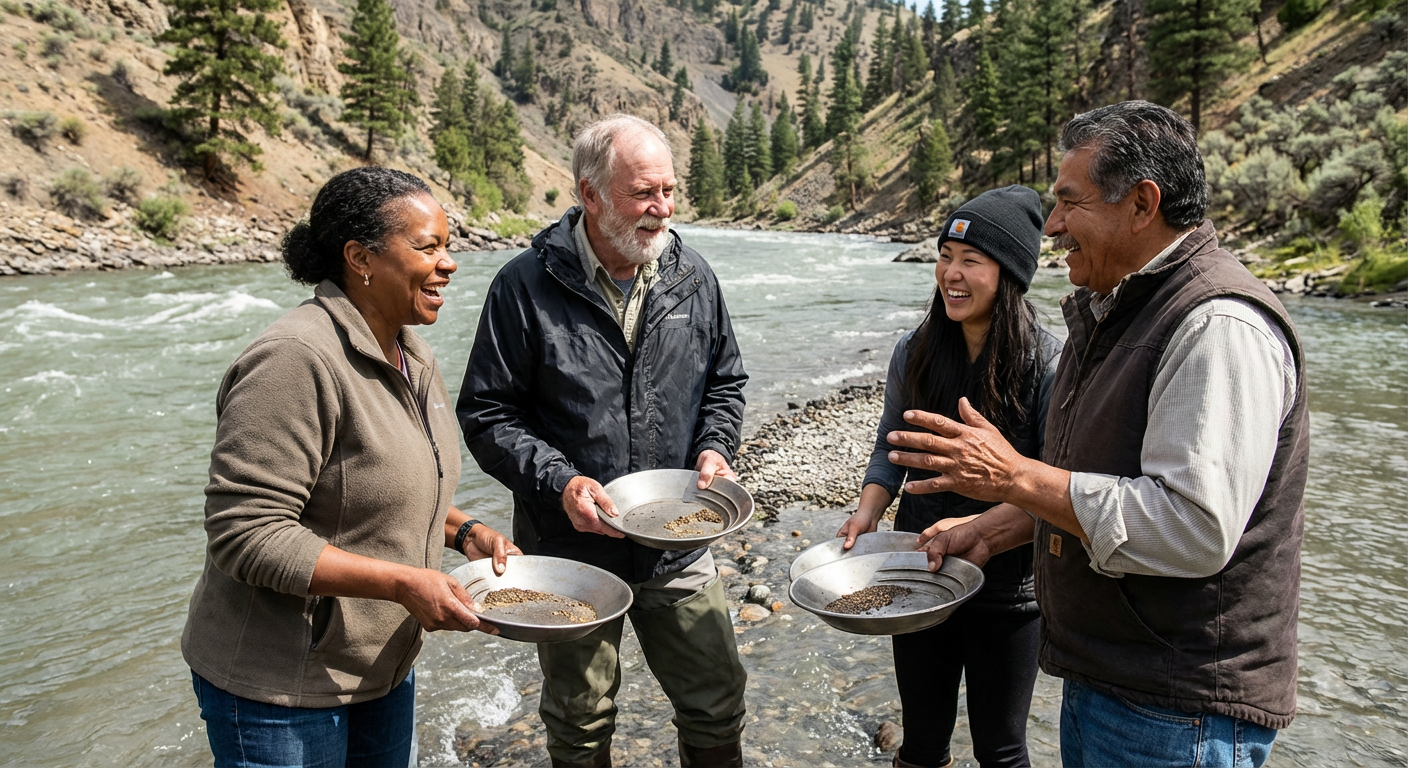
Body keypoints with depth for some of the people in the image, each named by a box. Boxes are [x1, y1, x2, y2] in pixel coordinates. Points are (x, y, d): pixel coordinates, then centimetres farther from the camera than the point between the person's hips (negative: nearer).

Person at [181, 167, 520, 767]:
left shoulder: (411, 356, 5)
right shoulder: (295, 360, -25)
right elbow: (246, 533, -27)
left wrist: (463, 531, -1)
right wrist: (404, 583, -28)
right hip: (278, 689, -8)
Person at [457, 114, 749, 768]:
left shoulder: (692, 278, 0)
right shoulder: (527, 286, -12)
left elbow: (725, 381, 13)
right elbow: (486, 414, -9)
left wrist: (715, 448, -6)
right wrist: (560, 483, -22)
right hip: (572, 553, -2)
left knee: (717, 705, 15)